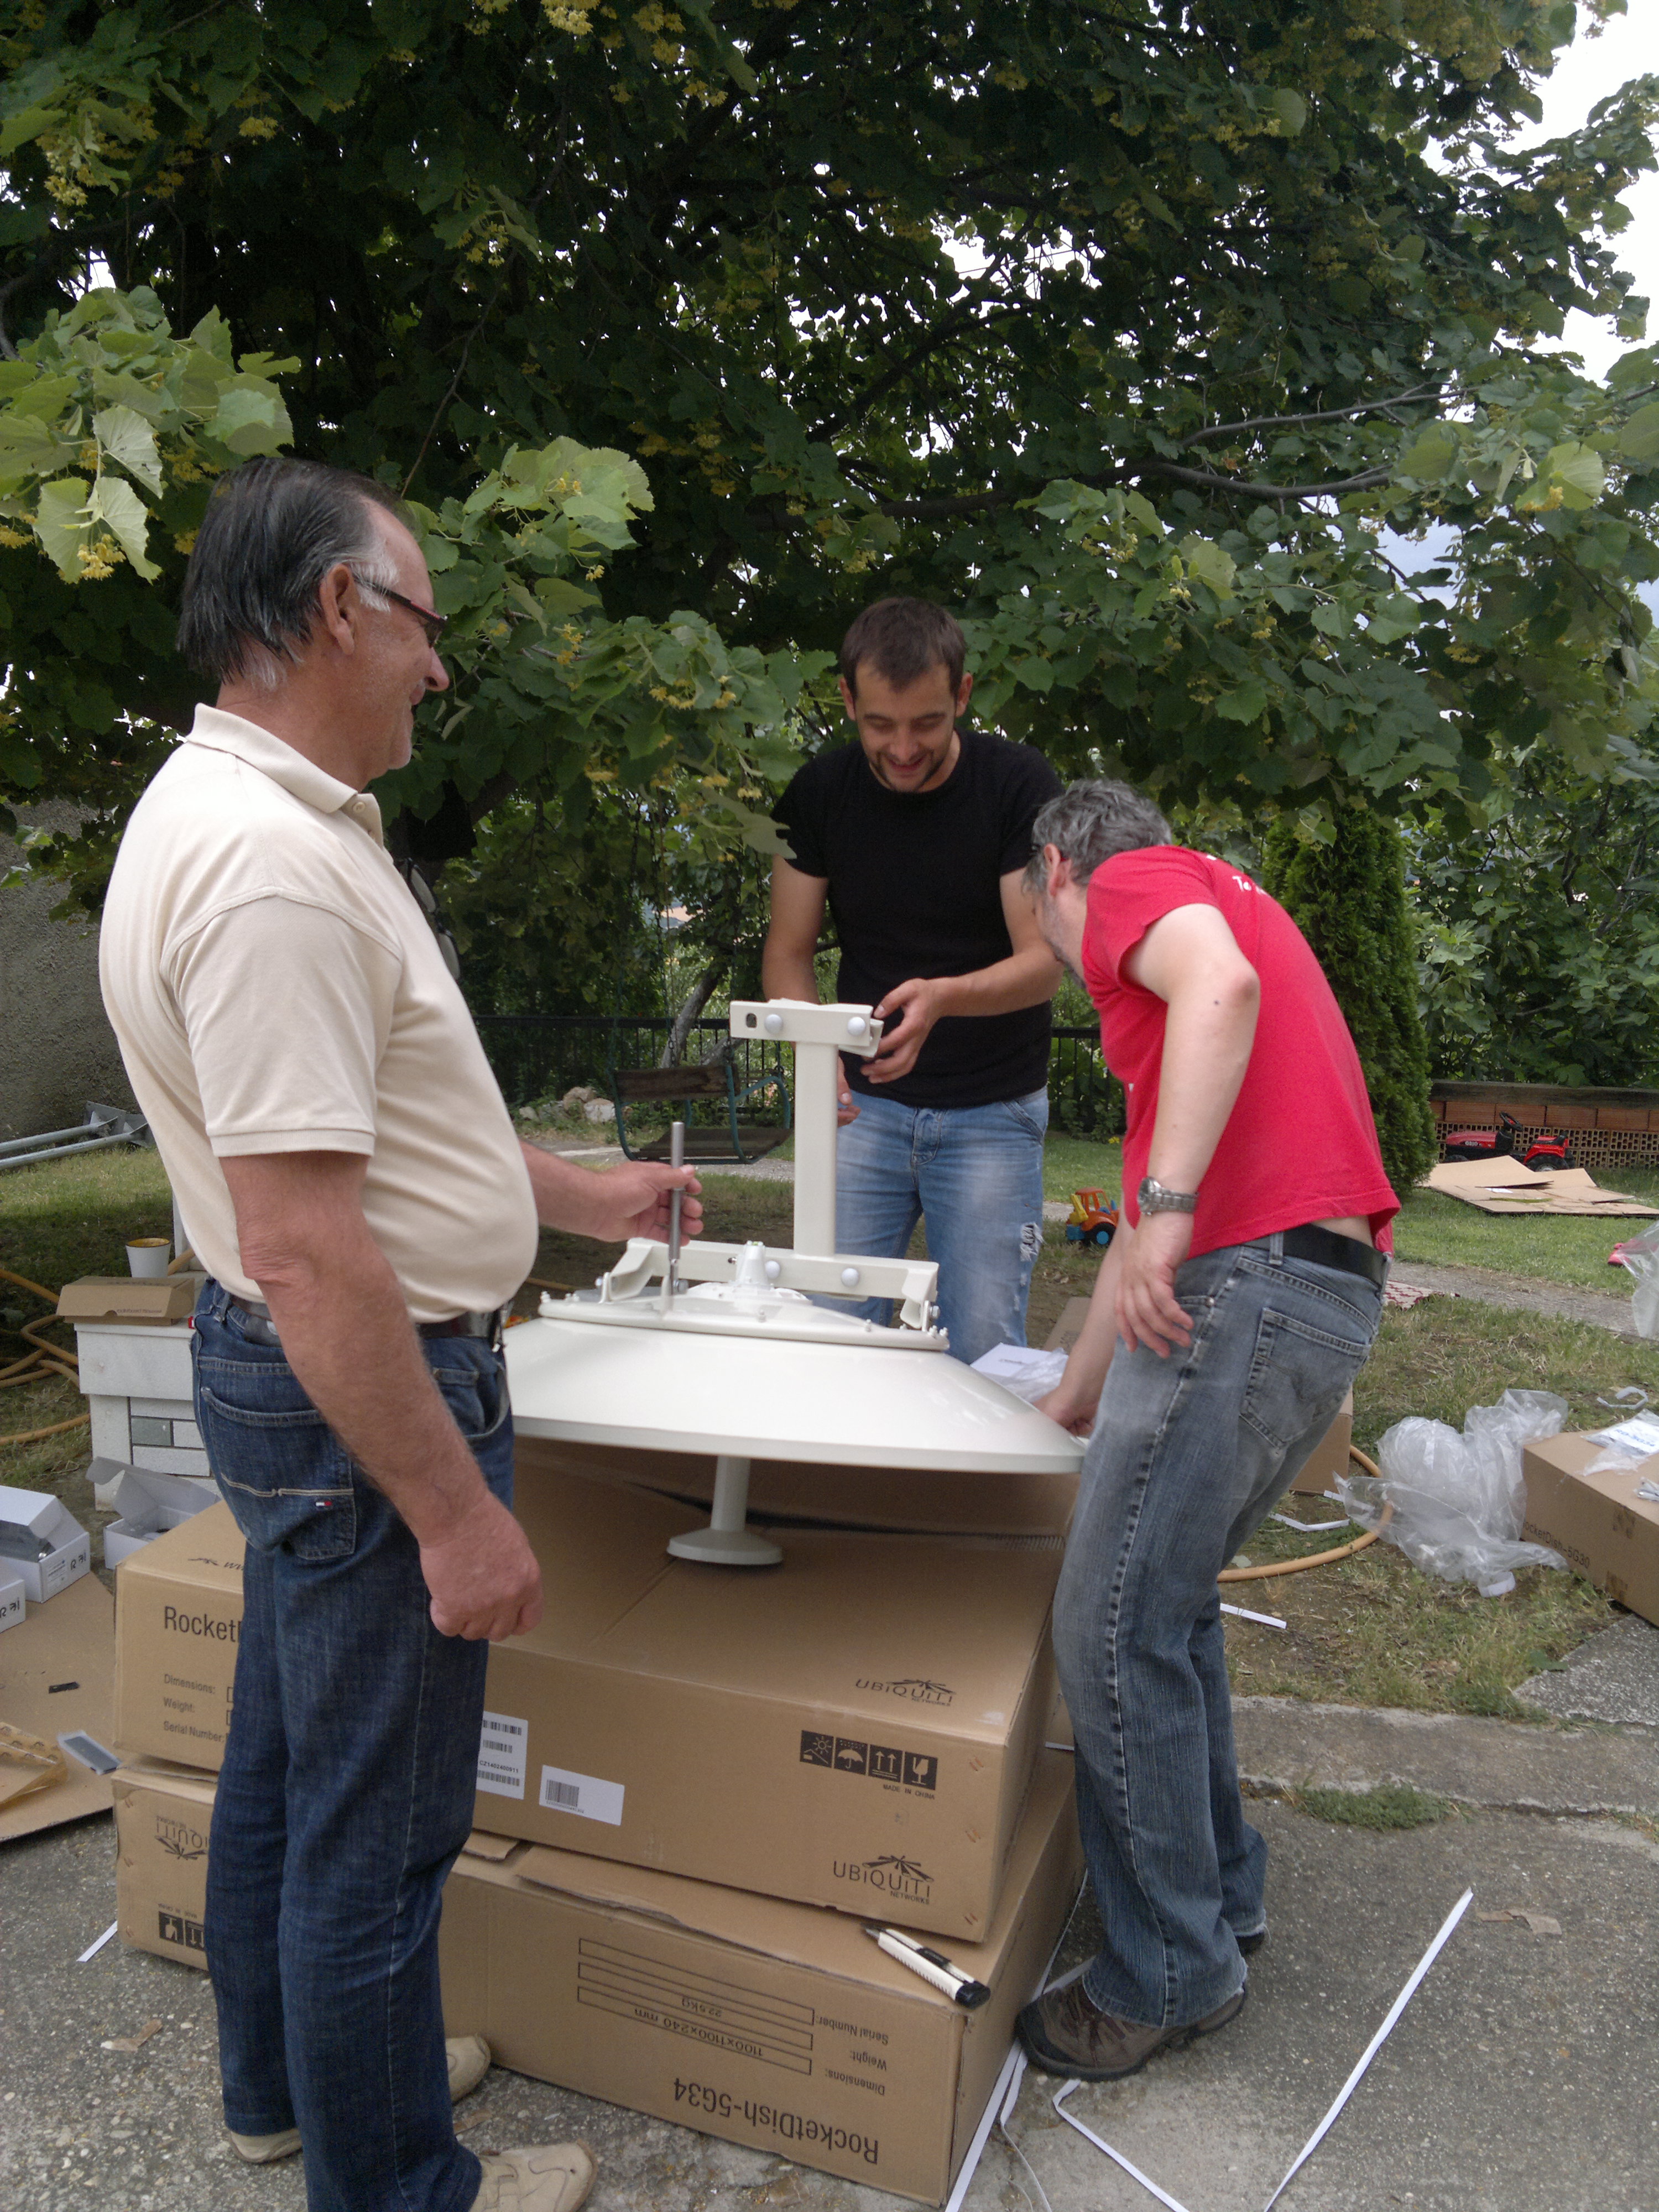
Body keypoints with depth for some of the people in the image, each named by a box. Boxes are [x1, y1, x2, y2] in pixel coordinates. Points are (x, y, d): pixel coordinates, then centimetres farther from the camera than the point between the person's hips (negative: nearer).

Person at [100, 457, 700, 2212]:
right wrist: (455, 1510, -22)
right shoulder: (271, 856, -25)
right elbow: (306, 1246, -29)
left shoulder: (243, 815, 10)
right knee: (376, 1825, 8)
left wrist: (581, 1196, 22)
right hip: (361, 1398, -11)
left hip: (307, 1376, 11)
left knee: (290, 1763, 25)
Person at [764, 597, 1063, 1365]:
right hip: (866, 1102, 3)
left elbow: (1042, 963, -14)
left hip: (991, 1113, -2)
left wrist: (944, 998, -35)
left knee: (982, 1352, -2)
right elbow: (788, 952, 1)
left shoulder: (1018, 784, -11)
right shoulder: (821, 793, -3)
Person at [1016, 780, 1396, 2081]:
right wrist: (1076, 1402, 31)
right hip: (1331, 1290, 10)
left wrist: (1170, 1204, -30)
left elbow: (1221, 986, -23)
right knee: (1168, 1604, 21)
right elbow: (1141, 1224, 30)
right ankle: (1218, 1891, 35)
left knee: (1116, 1635, -1)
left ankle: (1172, 1975, 13)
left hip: (1247, 1280, -10)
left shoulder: (1136, 886, 5)